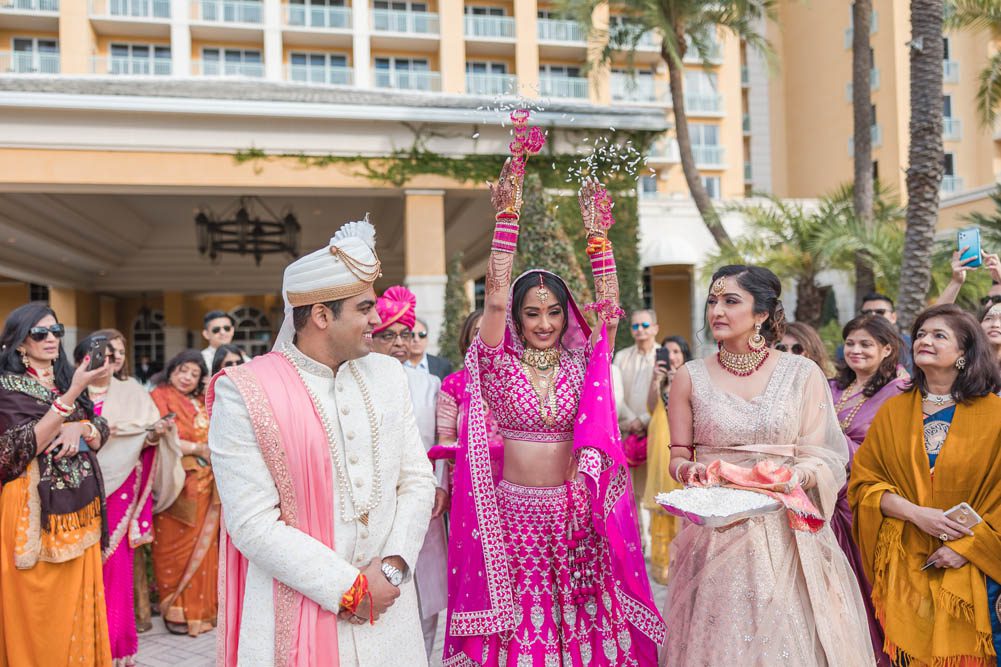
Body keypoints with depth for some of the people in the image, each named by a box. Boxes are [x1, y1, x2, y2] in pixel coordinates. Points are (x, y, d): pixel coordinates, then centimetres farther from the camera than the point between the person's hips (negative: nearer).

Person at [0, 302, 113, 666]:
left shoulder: (68, 380, 12)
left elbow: (99, 437, 11)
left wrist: (81, 429, -12)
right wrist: (72, 394, -25)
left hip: (79, 507, 5)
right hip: (34, 507, -5)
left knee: (76, 605, 10)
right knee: (38, 612, 2)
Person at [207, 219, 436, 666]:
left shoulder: (388, 373, 2)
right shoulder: (245, 393, -12)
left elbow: (417, 481, 3)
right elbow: (253, 524, -16)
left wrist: (393, 565, -10)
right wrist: (349, 588, -15)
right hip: (295, 611, -4)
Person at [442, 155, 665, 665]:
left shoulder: (581, 365, 5)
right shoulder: (498, 366, -2)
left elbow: (609, 310, -7)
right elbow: (495, 299, -13)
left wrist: (598, 234, -14)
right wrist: (508, 216, -18)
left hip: (573, 516, 2)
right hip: (512, 515, -1)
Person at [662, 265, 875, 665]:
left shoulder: (803, 374, 0)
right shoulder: (691, 378, 2)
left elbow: (823, 458, 0)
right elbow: (677, 458, 7)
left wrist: (792, 477, -20)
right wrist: (693, 472, -14)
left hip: (788, 531, 0)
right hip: (715, 536, 0)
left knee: (791, 635, 6)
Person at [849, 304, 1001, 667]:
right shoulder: (892, 412, 4)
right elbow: (864, 482, 2)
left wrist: (965, 546, -12)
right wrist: (916, 514, -12)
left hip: (971, 570, -1)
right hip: (906, 567, 2)